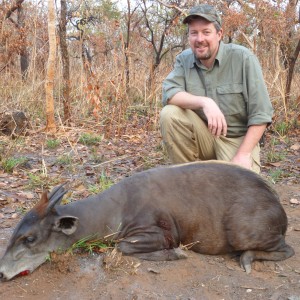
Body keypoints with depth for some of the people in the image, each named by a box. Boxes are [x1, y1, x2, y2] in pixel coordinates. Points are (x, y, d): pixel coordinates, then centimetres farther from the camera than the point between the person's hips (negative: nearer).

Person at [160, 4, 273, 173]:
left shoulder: (243, 58, -12)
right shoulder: (184, 60, -1)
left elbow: (260, 114, -13)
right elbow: (168, 94, -17)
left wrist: (243, 154, -21)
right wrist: (204, 102, -32)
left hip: (237, 139, -3)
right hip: (202, 135, 3)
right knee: (169, 114, -22)